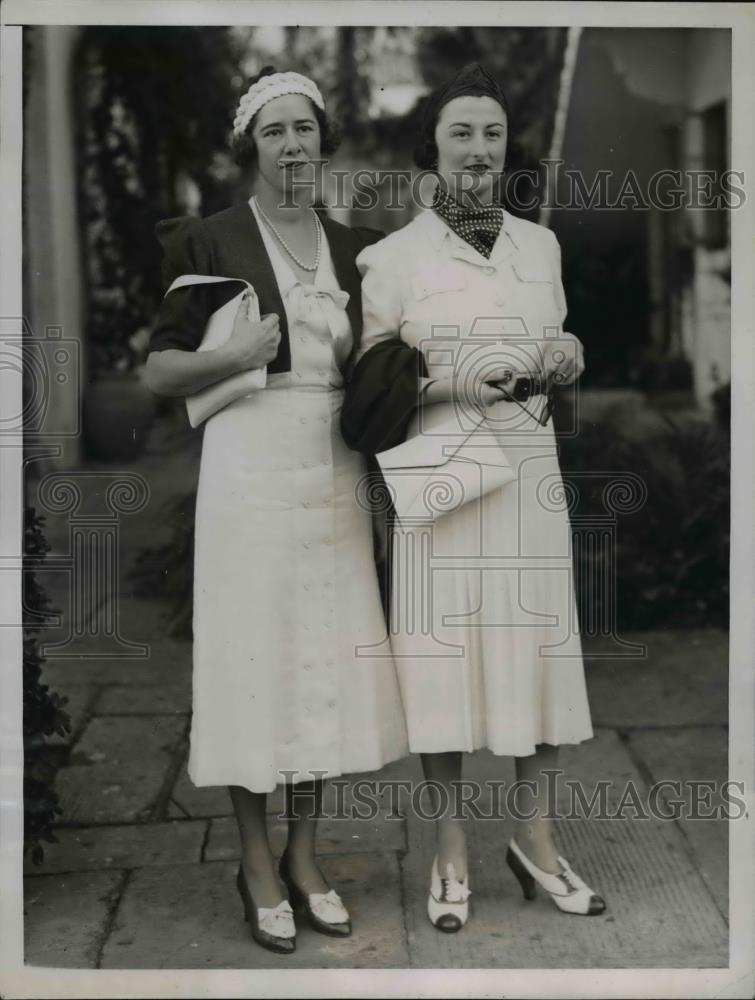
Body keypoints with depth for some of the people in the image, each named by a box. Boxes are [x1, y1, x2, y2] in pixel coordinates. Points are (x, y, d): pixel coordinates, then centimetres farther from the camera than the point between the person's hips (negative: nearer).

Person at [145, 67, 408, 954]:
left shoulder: (353, 248, 12)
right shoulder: (213, 242, 0)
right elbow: (158, 371, -1)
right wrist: (230, 358, -18)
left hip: (333, 473, 4)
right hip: (249, 465, -4)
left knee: (326, 657, 7)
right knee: (253, 656, 0)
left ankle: (304, 854, 22)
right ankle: (256, 862, 15)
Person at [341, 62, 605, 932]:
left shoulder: (540, 245, 10)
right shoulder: (393, 256, -1)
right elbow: (369, 385, 0)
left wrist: (568, 361, -2)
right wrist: (437, 382, -16)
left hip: (529, 474, 4)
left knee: (537, 645, 6)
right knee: (442, 651, 1)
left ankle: (534, 836, 22)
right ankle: (451, 848, 17)